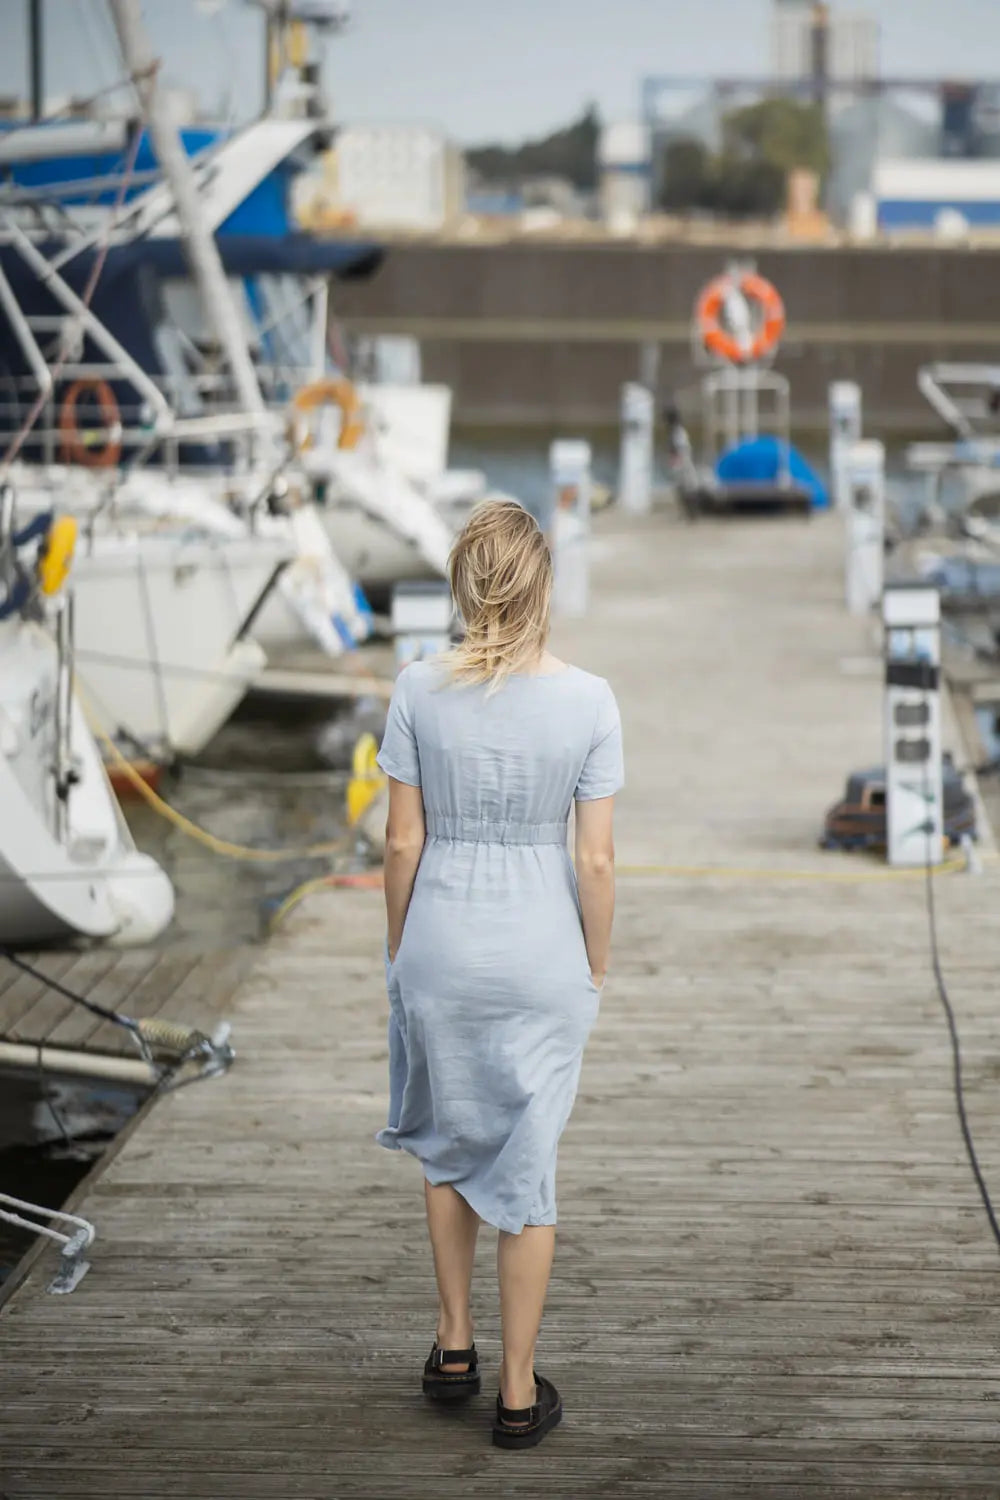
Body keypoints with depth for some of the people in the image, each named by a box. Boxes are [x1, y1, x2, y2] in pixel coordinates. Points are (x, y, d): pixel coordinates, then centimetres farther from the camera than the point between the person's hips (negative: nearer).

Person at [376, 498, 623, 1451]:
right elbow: (596, 858, -8)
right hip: (543, 951, -1)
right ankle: (517, 1392, 17)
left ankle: (454, 1346, 31)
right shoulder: (588, 701, -11)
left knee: (449, 1140, 23)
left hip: (442, 942, 1)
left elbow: (404, 842, -5)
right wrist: (596, 966, 7)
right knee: (526, 1161, 9)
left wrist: (398, 950, 10)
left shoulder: (419, 691, -10)